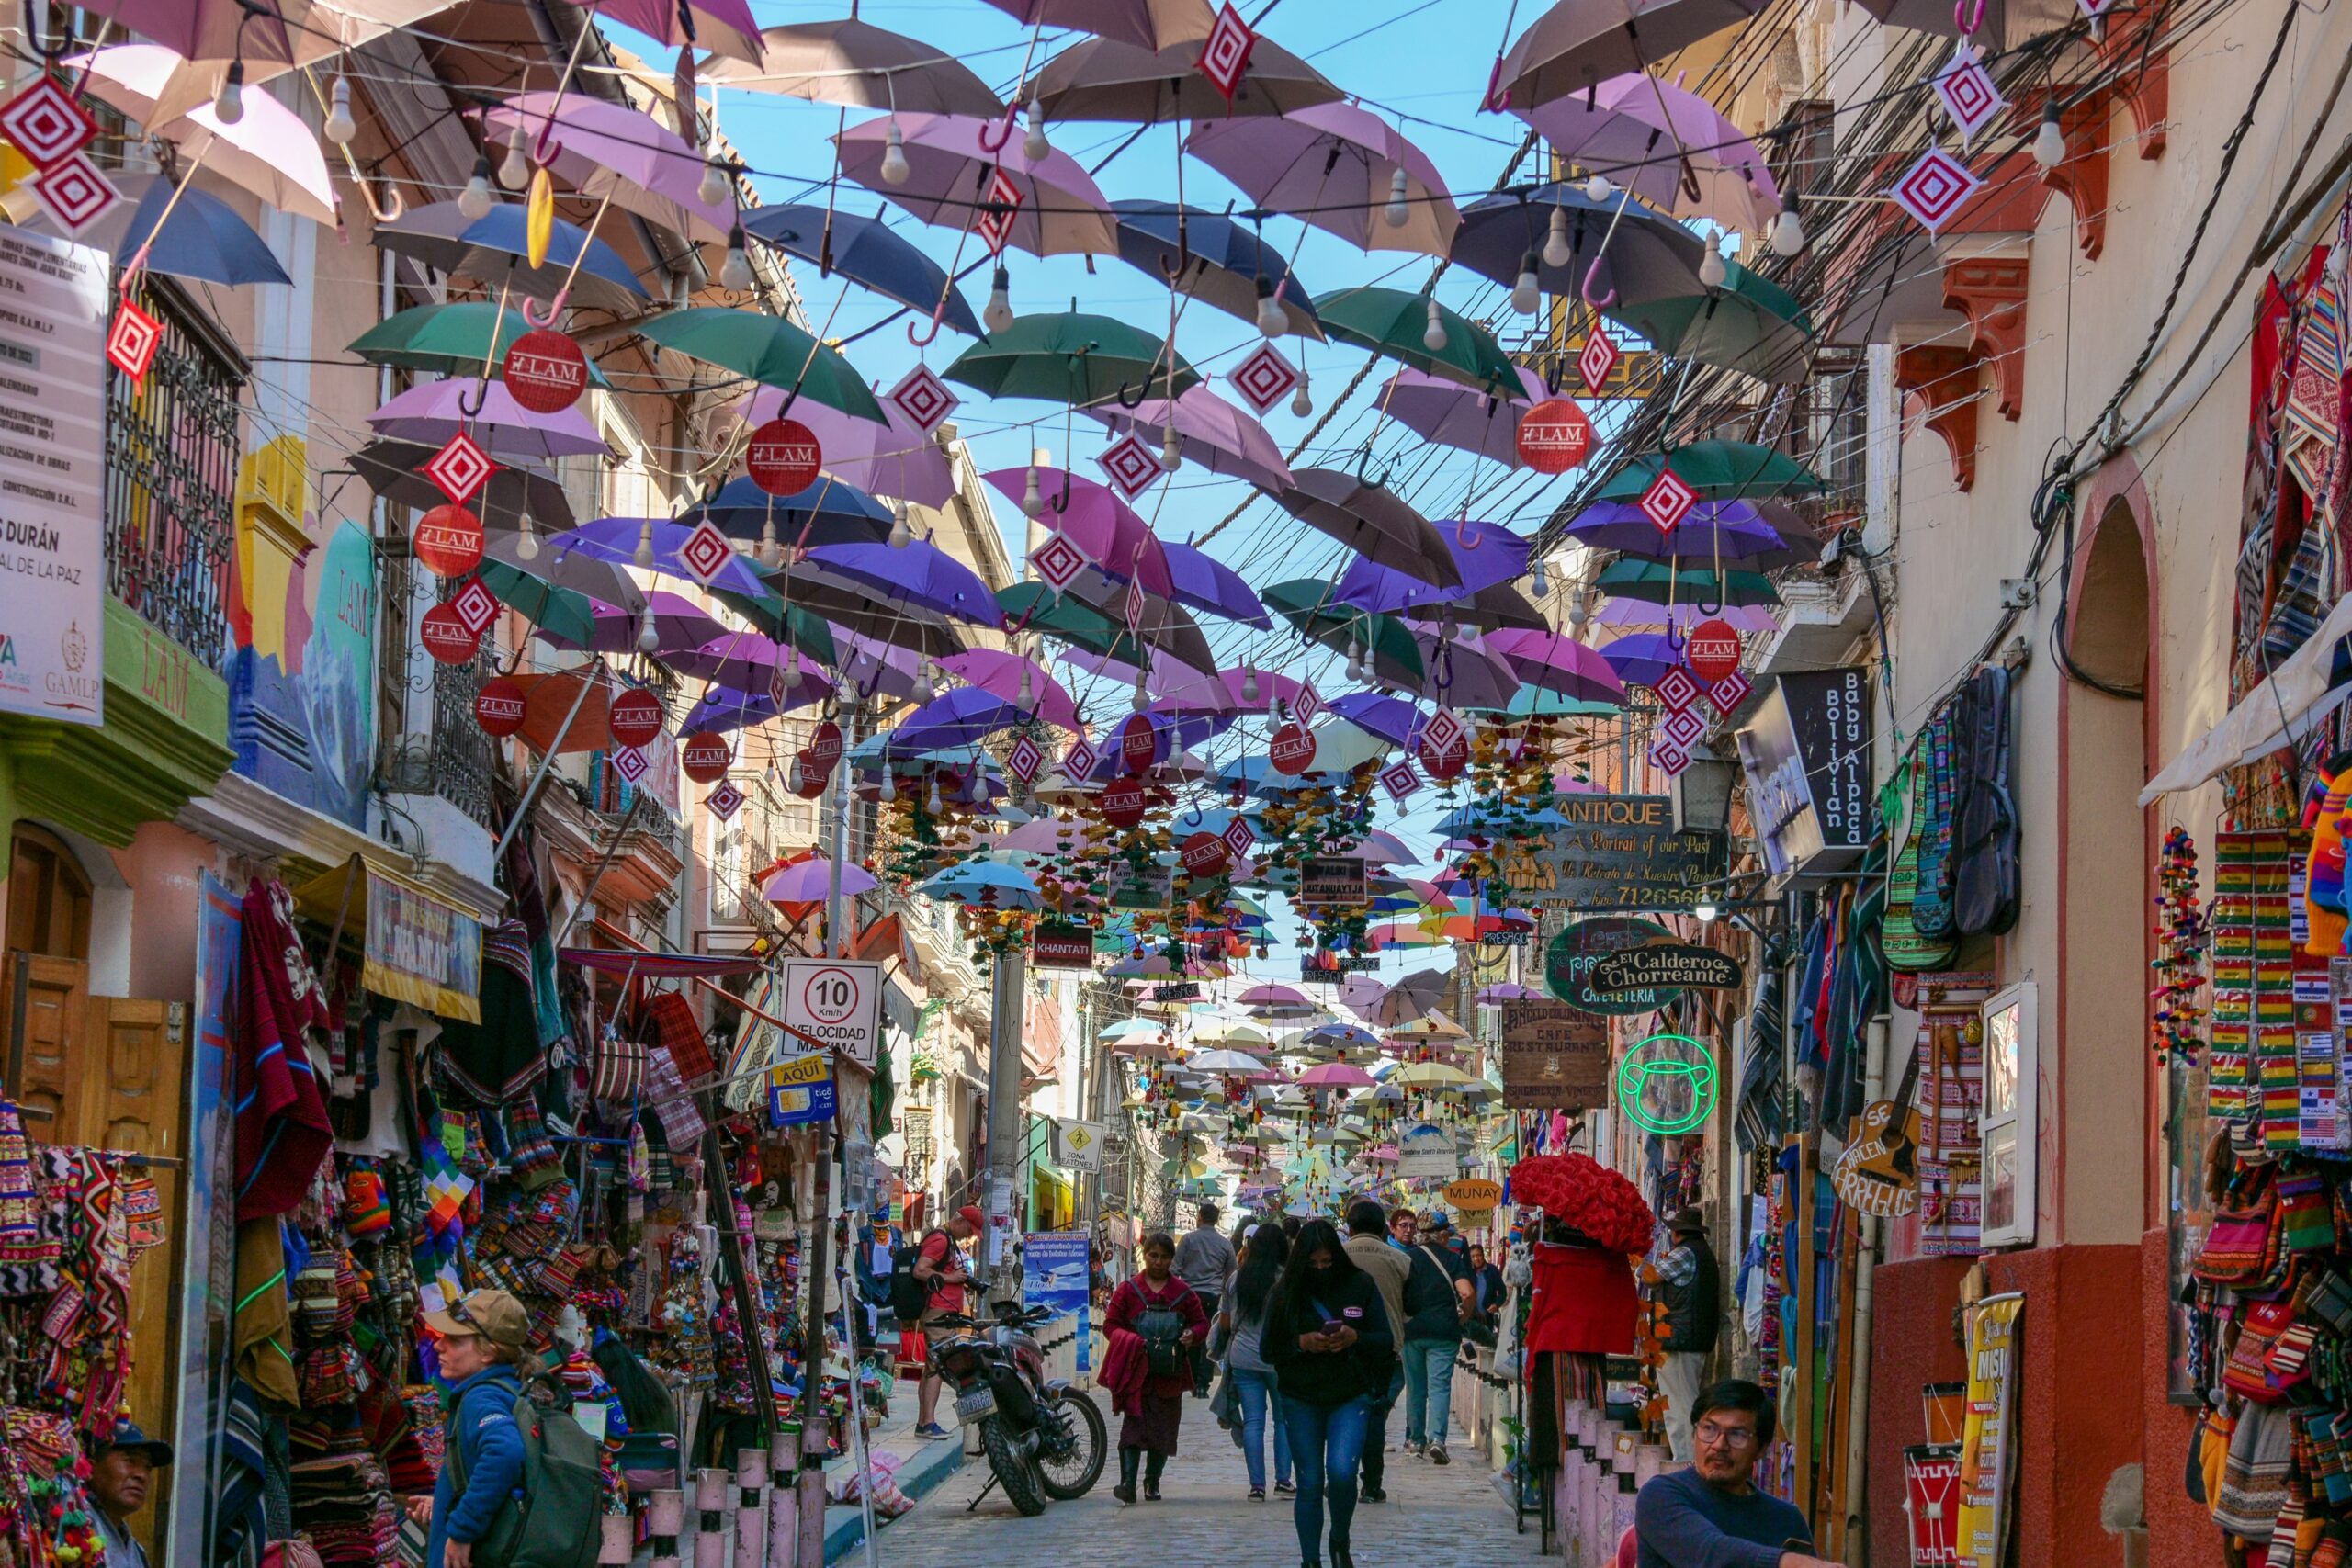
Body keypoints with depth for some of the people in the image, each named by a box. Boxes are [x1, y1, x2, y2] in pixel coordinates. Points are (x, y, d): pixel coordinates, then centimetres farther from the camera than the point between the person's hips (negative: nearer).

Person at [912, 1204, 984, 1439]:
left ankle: (923, 1423, 12)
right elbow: (920, 1271, -20)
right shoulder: (940, 1240, -11)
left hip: (946, 1312, 11)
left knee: (931, 1368, 10)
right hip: (939, 1311, -11)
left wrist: (963, 1280, 18)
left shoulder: (950, 1242, 23)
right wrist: (949, 1278, -15)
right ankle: (929, 1422, -19)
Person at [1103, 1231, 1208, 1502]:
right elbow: (1110, 1324, 5)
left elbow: (1202, 1323, 13)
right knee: (1134, 1424, -13)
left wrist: (1192, 1335, -10)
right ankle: (1128, 1482, -19)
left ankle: (1152, 1482, 18)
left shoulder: (1183, 1292, 10)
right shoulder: (1128, 1290, 7)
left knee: (1163, 1428, 6)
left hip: (1170, 1374, 2)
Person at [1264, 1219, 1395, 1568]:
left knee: (1341, 1472, -17)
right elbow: (1270, 1349, 0)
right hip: (1301, 1401, 1)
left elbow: (1386, 1341, 0)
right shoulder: (1286, 1292, -1)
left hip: (1351, 1398, -1)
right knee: (1309, 1484, 4)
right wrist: (1302, 1343, -18)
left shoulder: (1361, 1285, -2)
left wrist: (1355, 1339, -19)